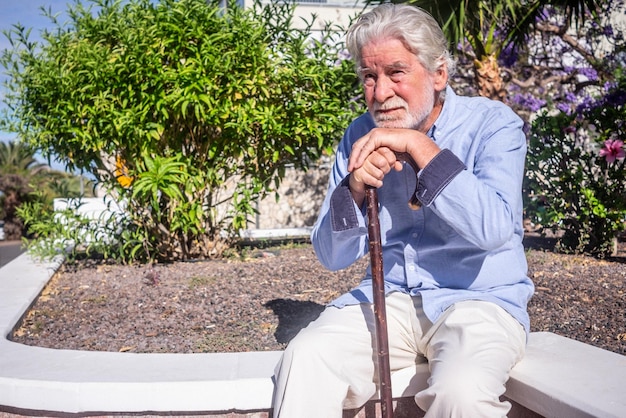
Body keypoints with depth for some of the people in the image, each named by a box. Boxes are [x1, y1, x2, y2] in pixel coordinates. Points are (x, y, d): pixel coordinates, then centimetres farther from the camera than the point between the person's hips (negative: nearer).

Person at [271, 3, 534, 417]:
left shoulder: (492, 123, -5)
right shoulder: (359, 137, 5)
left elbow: (494, 228, -22)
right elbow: (332, 257, 4)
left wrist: (420, 146, -23)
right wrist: (354, 188, -16)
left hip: (478, 300, -2)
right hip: (387, 299, 3)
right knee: (304, 359, -23)